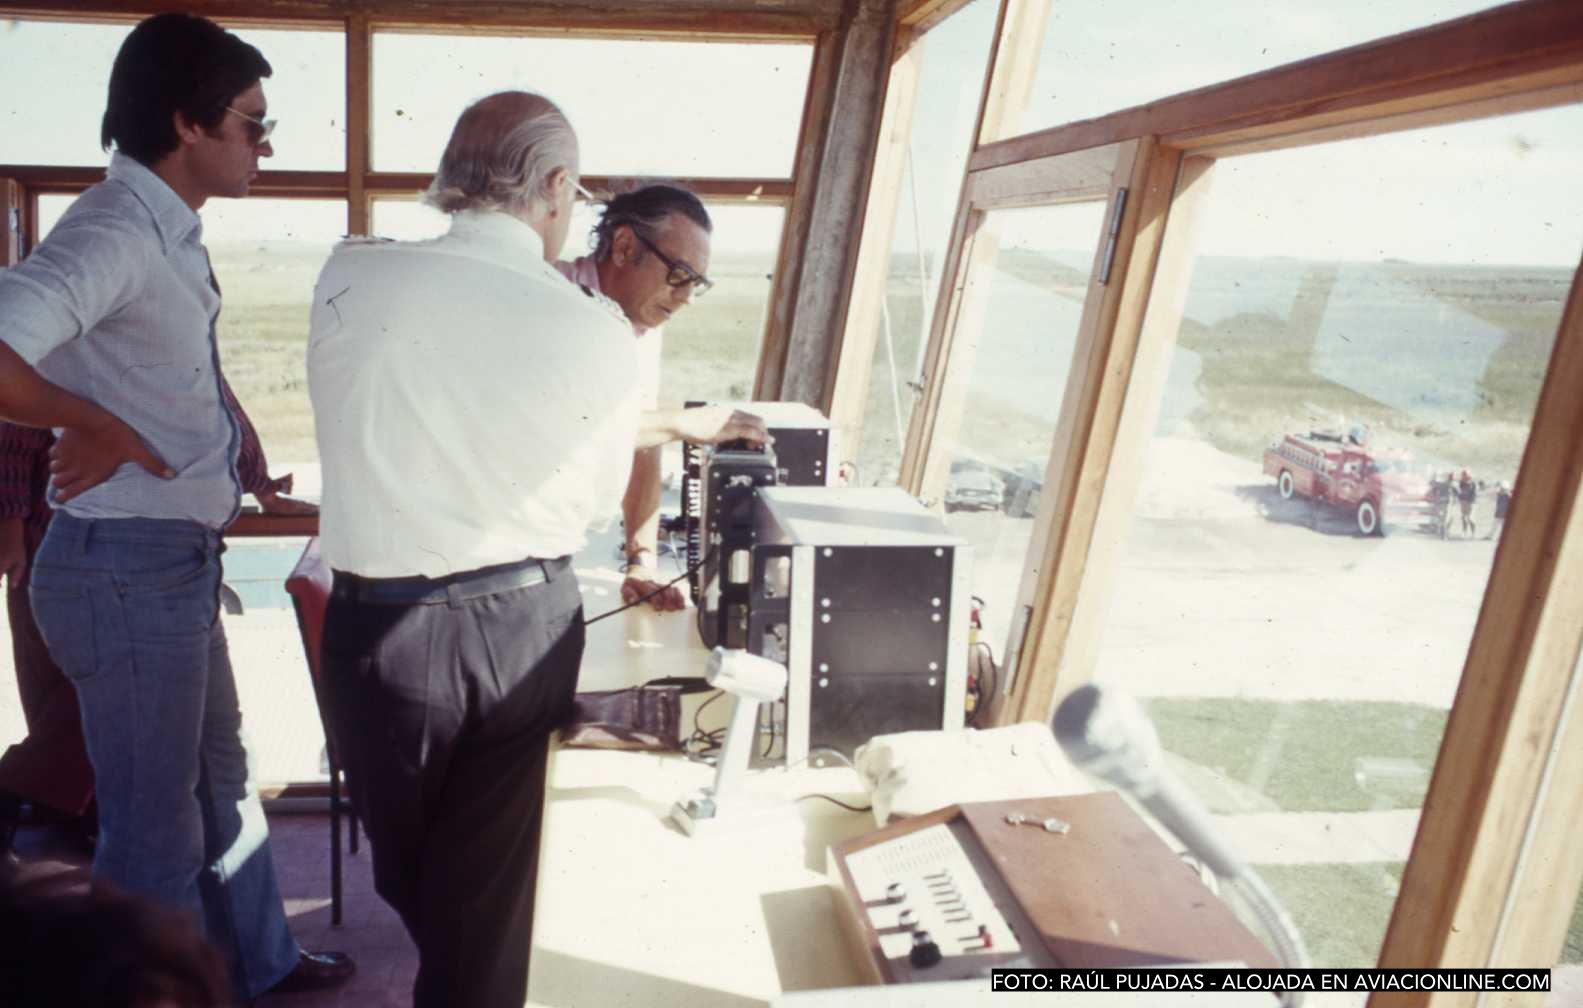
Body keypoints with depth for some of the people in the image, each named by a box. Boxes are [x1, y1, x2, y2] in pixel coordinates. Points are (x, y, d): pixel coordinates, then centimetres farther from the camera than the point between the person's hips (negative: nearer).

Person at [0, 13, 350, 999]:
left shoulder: (169, 232, 10)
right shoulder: (115, 230, -19)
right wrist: (98, 429, -19)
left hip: (176, 562, 10)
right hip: (129, 570, -10)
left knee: (222, 781, 24)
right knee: (158, 825, 6)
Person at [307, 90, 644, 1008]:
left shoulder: (350, 277, -8)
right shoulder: (597, 331, -12)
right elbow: (598, 499, 2)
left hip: (384, 624, 1)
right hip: (531, 622, 0)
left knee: (411, 880, 26)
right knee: (493, 889, 18)